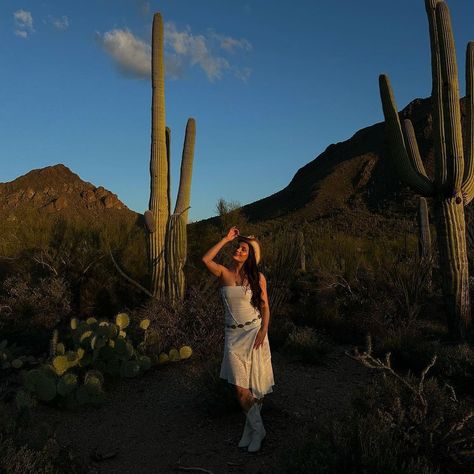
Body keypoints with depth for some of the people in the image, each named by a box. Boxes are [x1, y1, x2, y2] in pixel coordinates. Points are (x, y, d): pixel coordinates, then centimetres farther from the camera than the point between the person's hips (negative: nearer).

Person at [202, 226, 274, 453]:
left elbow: (265, 306, 1)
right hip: (233, 334, 1)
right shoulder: (224, 273, 0)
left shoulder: (257, 277, -1)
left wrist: (263, 331, -11)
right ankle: (256, 429, 18)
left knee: (254, 385, 5)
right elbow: (206, 259, -20)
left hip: (254, 331, -1)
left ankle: (252, 429, 24)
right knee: (239, 386, -2)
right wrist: (226, 238, -14)